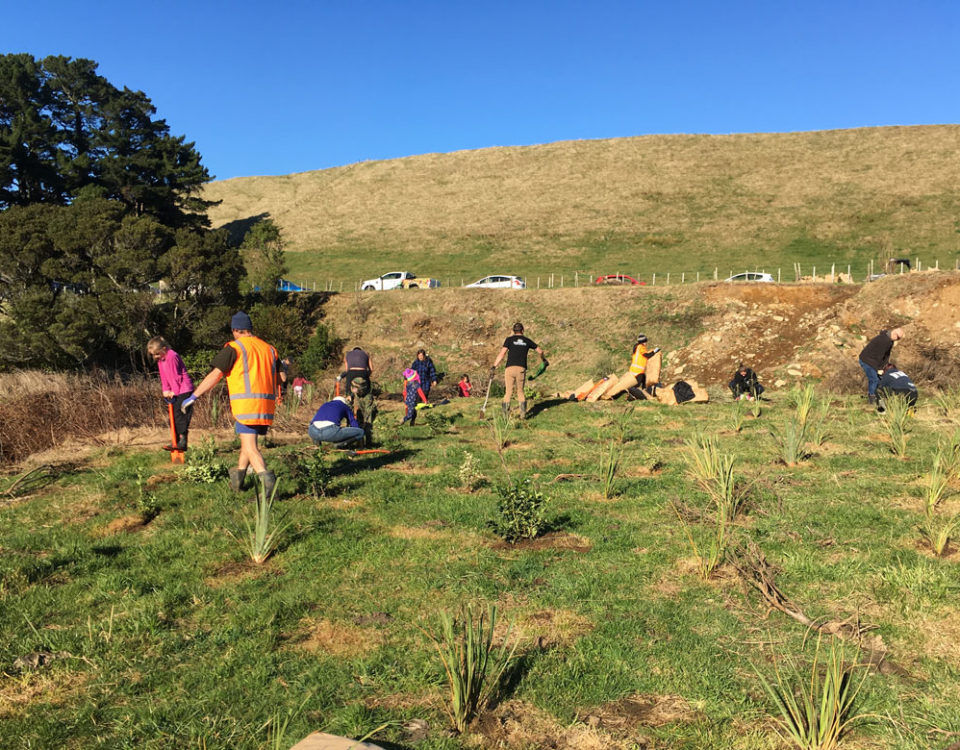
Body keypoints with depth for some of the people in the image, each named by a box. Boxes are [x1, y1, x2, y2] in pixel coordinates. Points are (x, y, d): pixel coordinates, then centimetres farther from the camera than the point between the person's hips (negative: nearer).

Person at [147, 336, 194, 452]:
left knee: (179, 414, -14)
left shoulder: (172, 356, -17)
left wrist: (175, 391, -8)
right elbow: (163, 376, 16)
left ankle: (182, 442, -13)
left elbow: (175, 376, -15)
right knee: (174, 416, 10)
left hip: (184, 390, -10)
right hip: (174, 391, 10)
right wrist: (166, 390, 5)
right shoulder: (160, 359, 12)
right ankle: (176, 442, 16)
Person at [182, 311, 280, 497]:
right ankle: (237, 480, 32)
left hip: (246, 404, -6)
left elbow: (214, 376, -5)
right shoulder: (269, 348, 16)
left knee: (250, 447, -8)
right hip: (267, 405, 6)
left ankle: (266, 477, -30)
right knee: (248, 440, 21)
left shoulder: (234, 348, -1)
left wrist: (194, 397, 1)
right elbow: (278, 379, 20)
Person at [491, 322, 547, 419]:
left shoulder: (509, 339, 7)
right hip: (521, 369, 2)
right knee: (520, 391, 16)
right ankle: (523, 412, 0)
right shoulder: (527, 341, 16)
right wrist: (544, 359, 45)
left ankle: (506, 414, -4)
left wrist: (494, 366, -4)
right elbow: (540, 351, 25)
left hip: (510, 368, -2)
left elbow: (502, 354, -4)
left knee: (508, 392, 5)